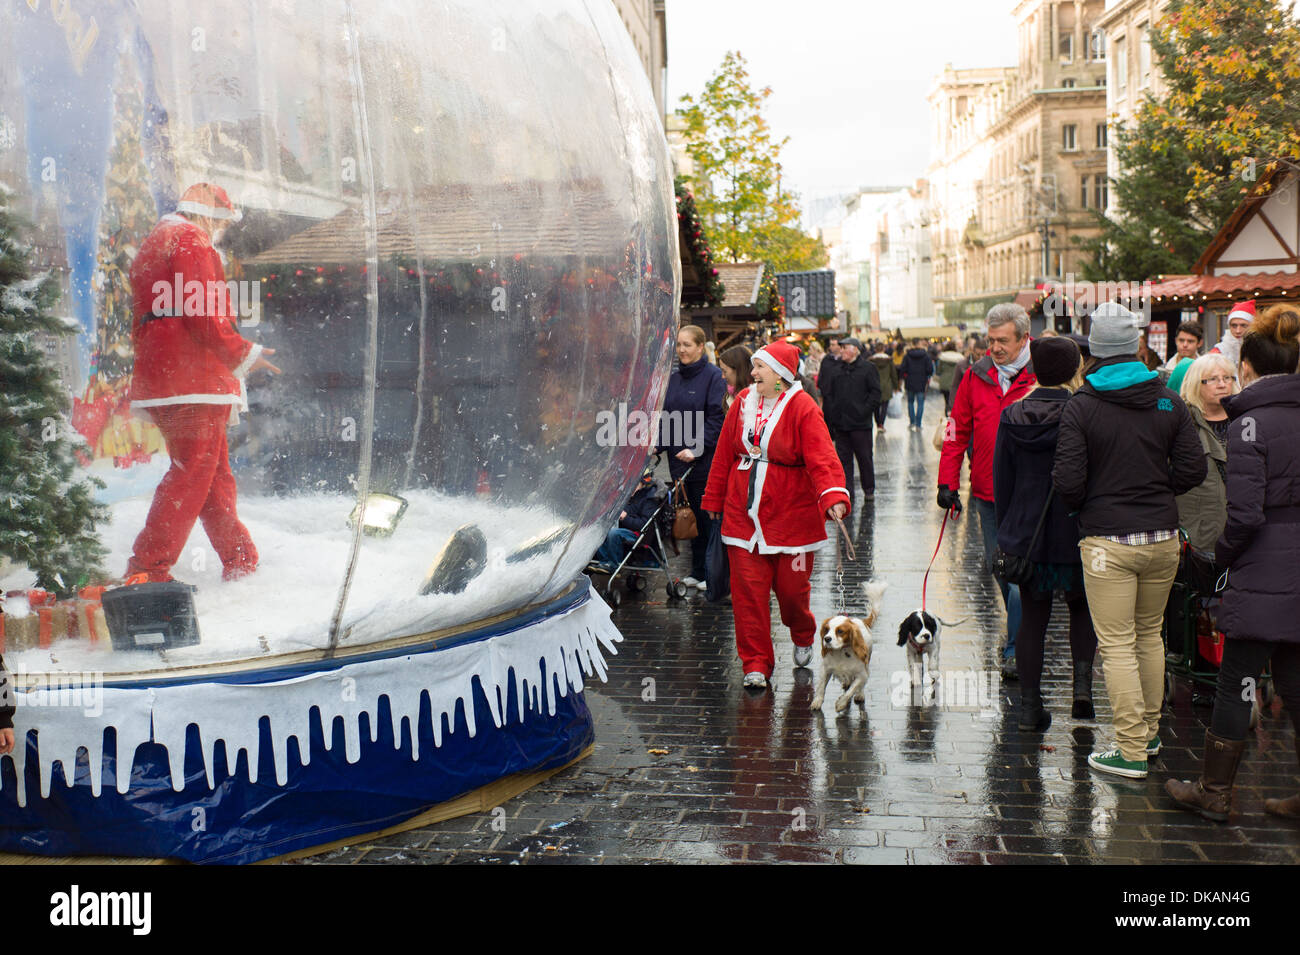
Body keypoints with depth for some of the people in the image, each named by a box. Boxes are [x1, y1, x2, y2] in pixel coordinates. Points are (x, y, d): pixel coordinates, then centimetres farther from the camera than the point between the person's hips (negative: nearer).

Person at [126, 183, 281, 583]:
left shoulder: (152, 244, 26)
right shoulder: (191, 240, -5)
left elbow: (142, 322, 25)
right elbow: (203, 312, -16)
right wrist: (244, 354, -5)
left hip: (159, 378, 10)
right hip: (195, 381, -10)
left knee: (216, 473, 14)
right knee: (192, 472, -10)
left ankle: (240, 562, 20)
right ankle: (149, 567, -12)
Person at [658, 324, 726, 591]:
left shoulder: (713, 376, -8)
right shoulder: (675, 377, 14)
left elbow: (716, 418, -14)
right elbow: (667, 416, 18)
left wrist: (696, 449, -20)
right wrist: (658, 445, 5)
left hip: (705, 461, -7)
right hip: (679, 459, 7)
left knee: (707, 517, -2)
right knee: (691, 517, 11)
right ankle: (697, 572, 20)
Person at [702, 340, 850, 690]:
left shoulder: (803, 408, -10)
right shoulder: (743, 402, 6)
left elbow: (822, 457, -20)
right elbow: (725, 454, 13)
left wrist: (833, 496, -36)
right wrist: (714, 499, 17)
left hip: (790, 514, -4)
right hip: (743, 513, 4)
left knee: (791, 585, 6)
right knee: (748, 589, 0)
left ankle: (803, 638, 38)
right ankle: (756, 663, 11)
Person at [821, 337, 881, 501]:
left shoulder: (868, 368, -2)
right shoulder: (838, 370, 14)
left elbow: (876, 393, -6)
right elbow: (830, 394, 17)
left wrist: (864, 412, -13)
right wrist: (832, 413, 5)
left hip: (860, 424, -5)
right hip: (840, 423, 5)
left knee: (864, 458, 3)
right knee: (843, 458, 6)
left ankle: (869, 490, 15)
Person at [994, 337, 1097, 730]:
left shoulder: (1011, 417, 1)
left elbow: (1001, 480, 6)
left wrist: (1006, 533, 14)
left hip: (1025, 535, 3)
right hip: (1074, 534, -3)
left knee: (1032, 618, 11)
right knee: (1081, 607, 20)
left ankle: (1030, 706, 12)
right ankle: (1082, 678, 0)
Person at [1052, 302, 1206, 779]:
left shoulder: (1081, 406, -10)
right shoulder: (1169, 401, 1)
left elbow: (1067, 481, -13)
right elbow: (1193, 468, 1)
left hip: (1108, 541, -4)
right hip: (1163, 537, 5)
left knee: (1117, 644, 1)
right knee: (1150, 635, 20)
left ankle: (1131, 749, 3)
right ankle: (1149, 730, 31)